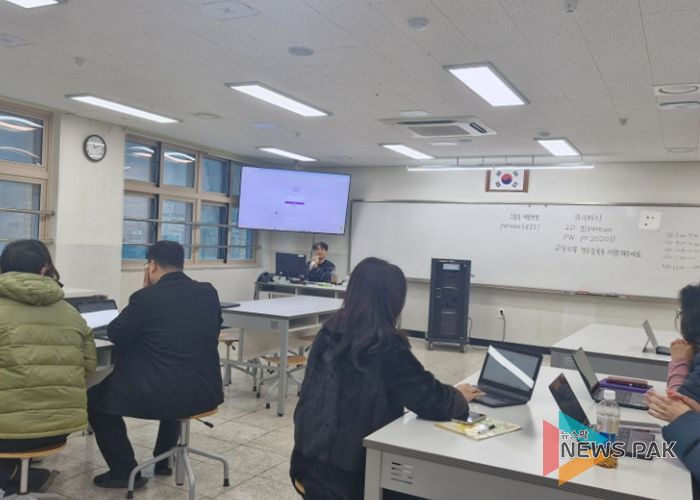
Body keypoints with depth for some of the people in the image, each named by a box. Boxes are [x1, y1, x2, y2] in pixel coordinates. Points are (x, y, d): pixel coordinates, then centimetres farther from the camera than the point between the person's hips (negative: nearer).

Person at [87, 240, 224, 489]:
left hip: (161, 395, -5)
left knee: (96, 399, 18)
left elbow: (114, 334, 4)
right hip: (206, 392, 6)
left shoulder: (145, 298, -11)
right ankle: (163, 461, 43)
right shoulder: (209, 293, 3)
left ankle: (125, 471, 19)